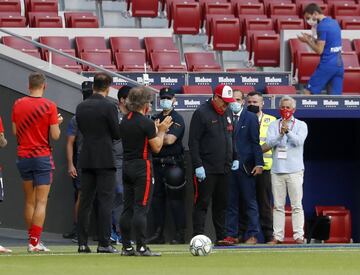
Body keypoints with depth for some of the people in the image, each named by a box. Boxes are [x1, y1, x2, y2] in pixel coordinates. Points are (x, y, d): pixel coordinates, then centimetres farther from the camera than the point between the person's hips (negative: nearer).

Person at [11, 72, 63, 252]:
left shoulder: (18, 104, 2)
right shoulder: (49, 106, -9)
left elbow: (14, 131, 6)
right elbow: (55, 135, -10)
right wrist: (57, 123, 9)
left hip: (23, 157, 4)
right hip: (42, 157, -4)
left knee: (29, 201, 13)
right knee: (41, 202, -4)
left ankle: (32, 239, 16)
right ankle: (35, 242, -12)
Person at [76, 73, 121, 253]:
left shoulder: (81, 107, 5)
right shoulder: (109, 107, -12)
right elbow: (117, 134, -8)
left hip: (86, 160, 5)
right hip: (105, 159, -5)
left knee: (85, 201, 7)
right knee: (105, 201, -3)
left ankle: (82, 243, 7)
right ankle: (104, 243, -7)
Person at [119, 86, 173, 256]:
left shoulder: (124, 121, 10)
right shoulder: (146, 123, -14)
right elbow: (156, 147, -10)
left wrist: (155, 129, 21)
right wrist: (161, 131, 4)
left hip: (127, 166, 8)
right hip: (142, 168, -8)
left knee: (127, 208, 8)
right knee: (141, 208, -7)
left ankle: (126, 247, 9)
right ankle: (141, 247, -8)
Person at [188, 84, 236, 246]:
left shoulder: (227, 113, 14)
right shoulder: (202, 113, -7)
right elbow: (193, 141, -11)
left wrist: (235, 159, 13)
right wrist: (198, 165, -16)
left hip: (224, 168, 7)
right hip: (206, 170, -7)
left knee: (222, 204, 9)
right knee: (202, 203, -6)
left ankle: (221, 238, 13)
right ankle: (198, 237, -7)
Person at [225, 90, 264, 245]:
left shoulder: (251, 118, 3)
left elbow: (255, 143, -2)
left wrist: (258, 163, -11)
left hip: (245, 167, -3)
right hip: (228, 166, 3)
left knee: (249, 202, 0)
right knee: (231, 202, 5)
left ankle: (252, 235, 3)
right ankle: (231, 234, 9)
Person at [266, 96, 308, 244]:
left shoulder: (301, 125, 7)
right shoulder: (274, 125, 13)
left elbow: (299, 141, -9)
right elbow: (269, 142, -2)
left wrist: (288, 131, -21)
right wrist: (281, 133, -18)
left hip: (294, 170, -2)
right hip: (277, 170, 2)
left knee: (296, 205, -6)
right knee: (278, 205, 3)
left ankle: (298, 235, -6)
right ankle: (277, 236, 4)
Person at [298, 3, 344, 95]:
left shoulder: (322, 26, -12)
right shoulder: (334, 23, 14)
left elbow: (319, 50, -13)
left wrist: (307, 41, 0)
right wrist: (313, 39, 18)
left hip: (327, 64, -8)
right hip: (339, 65, 8)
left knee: (308, 92, 1)